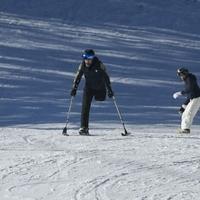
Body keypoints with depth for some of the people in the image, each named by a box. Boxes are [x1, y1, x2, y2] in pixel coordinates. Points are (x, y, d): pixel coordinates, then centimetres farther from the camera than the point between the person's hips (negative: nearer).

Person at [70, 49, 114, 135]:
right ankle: (84, 128, -11)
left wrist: (109, 89, -19)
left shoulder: (99, 65, -20)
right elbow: (78, 77, 0)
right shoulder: (82, 65, -10)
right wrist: (74, 88, -8)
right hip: (88, 88, 2)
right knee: (85, 107, -11)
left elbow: (106, 77, -15)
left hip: (100, 88, -2)